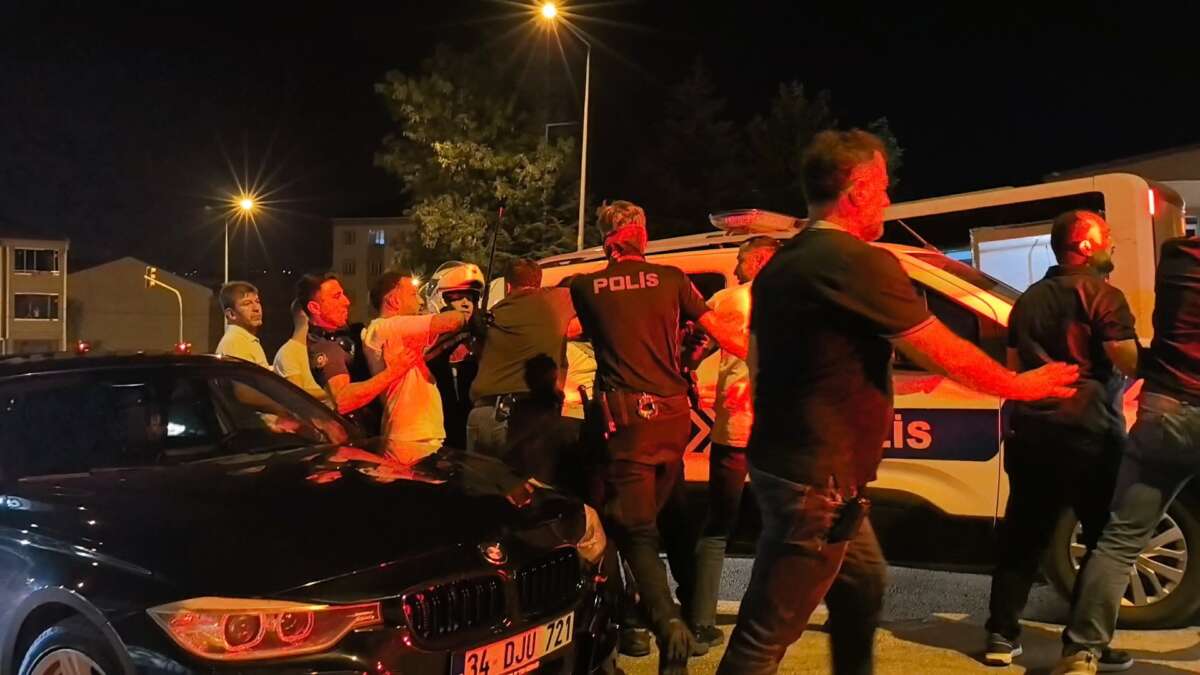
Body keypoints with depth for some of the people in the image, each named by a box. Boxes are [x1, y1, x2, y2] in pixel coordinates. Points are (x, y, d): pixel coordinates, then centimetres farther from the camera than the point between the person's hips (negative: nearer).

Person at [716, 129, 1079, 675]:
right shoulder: (861, 263, -18)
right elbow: (945, 354, -10)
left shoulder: (779, 265, 10)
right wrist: (1021, 385, 6)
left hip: (785, 462, 10)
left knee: (861, 585, 26)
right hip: (815, 479, -10)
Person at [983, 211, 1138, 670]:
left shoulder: (1029, 298, 16)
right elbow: (1128, 361, -15)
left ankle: (1002, 636, 12)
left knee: (1023, 536, 11)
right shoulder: (1102, 295, -7)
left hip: (1029, 429, 7)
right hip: (1086, 432, -6)